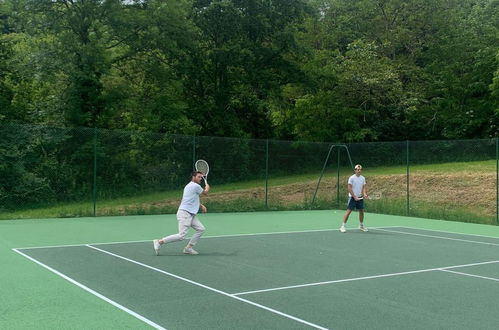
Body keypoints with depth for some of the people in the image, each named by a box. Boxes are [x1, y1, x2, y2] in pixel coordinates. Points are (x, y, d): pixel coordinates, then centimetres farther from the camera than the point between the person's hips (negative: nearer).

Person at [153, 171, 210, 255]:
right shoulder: (196, 186, -10)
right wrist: (207, 186, 27)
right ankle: (159, 242, -7)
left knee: (201, 229, 4)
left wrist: (201, 206, 18)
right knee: (181, 236, -14)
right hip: (184, 213, -10)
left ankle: (188, 248, 7)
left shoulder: (189, 186, 20)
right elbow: (205, 192, 6)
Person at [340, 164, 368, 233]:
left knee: (361, 211, 9)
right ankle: (342, 226, -4)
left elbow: (364, 187, 8)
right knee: (348, 211, -8)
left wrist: (365, 194, -11)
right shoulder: (351, 178, -10)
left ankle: (361, 226, 24)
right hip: (352, 197, -6)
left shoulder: (363, 178, 7)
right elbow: (349, 188, -12)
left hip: (360, 197, 6)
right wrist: (354, 197, -17)